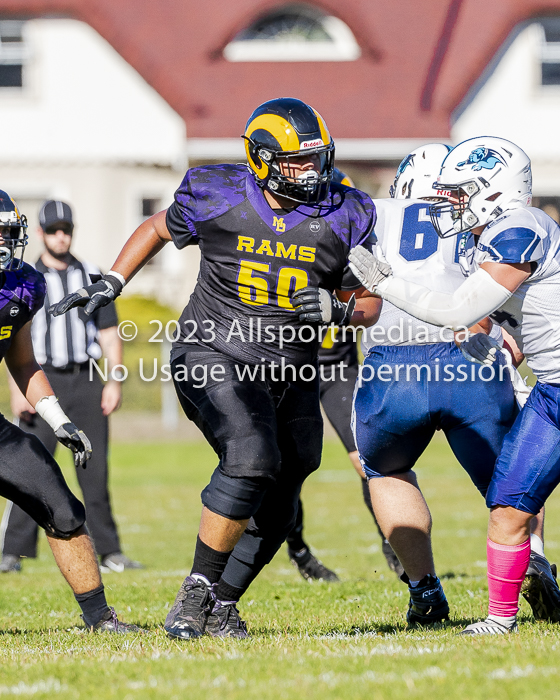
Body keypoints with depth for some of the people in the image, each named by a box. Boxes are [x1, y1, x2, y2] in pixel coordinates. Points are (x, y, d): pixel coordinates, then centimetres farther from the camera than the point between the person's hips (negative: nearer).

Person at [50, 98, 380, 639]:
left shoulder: (342, 219, -4)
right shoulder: (216, 199, -8)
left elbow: (369, 304, 5)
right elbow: (159, 229, 13)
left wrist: (337, 309, -16)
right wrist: (110, 284, 6)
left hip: (290, 371, 4)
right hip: (215, 356, -4)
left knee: (275, 504, 5)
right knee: (251, 459, -26)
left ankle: (221, 607, 23)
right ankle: (197, 590, -14)